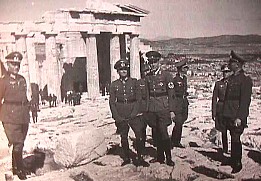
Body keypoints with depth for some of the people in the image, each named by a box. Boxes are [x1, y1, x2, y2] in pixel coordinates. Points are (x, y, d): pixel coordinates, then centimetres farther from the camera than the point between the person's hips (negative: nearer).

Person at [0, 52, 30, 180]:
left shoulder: (22, 79, 12)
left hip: (23, 117, 6)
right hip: (10, 117, -6)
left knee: (20, 144, 14)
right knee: (17, 144, -5)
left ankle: (15, 168, 29)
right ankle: (20, 170, 11)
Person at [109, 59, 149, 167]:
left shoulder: (134, 82, 5)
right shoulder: (114, 85, 5)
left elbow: (138, 98, 3)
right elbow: (112, 102, 4)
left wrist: (135, 112, -9)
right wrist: (116, 116, -5)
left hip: (133, 113, -1)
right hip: (121, 116, 1)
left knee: (139, 135, -8)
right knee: (123, 137, 8)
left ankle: (140, 158, 4)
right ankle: (126, 158, 24)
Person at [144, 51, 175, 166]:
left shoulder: (166, 75, -3)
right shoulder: (147, 77, 10)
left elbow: (171, 94, -4)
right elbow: (146, 94, 14)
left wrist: (171, 110, -8)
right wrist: (146, 109, 10)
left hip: (163, 108, -4)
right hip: (151, 109, 5)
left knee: (163, 133, -7)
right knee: (157, 134, 11)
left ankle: (168, 158, 4)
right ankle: (160, 156, 21)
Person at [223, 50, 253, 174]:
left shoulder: (245, 79, -11)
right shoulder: (231, 78, 12)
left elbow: (245, 100, -16)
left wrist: (239, 117, -21)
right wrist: (225, 113, 12)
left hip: (238, 117, -7)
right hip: (229, 115, 7)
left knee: (236, 139, -2)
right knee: (233, 138, 16)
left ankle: (238, 164, 12)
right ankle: (233, 160, 28)